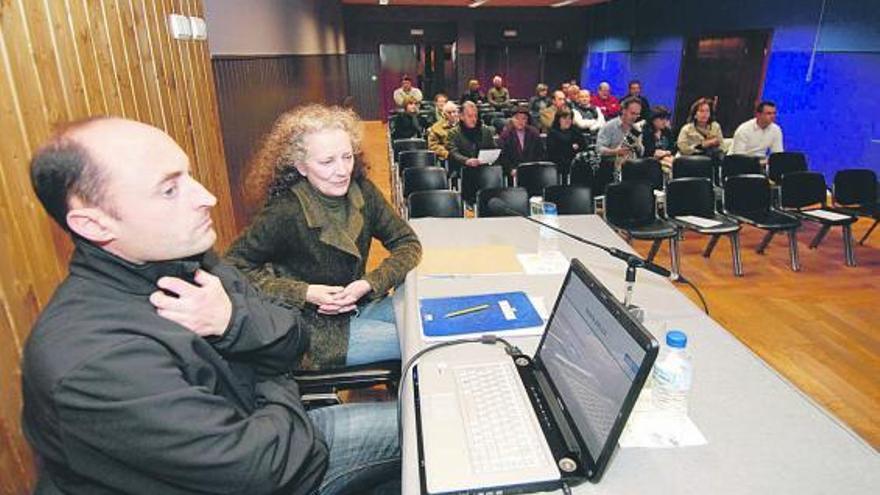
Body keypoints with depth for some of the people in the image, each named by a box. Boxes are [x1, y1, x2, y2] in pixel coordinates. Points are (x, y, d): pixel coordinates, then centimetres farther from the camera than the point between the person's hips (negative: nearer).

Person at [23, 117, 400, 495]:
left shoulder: (189, 259, -8)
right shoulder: (91, 362, -33)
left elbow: (295, 340, -4)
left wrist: (235, 320, -25)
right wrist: (281, 397, -10)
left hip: (257, 434, 6)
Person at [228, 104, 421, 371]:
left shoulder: (361, 191, -9)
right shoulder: (284, 213, -24)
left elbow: (408, 243, -5)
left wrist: (370, 284, -20)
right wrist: (305, 293, -24)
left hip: (358, 305, 6)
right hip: (312, 328, -5)